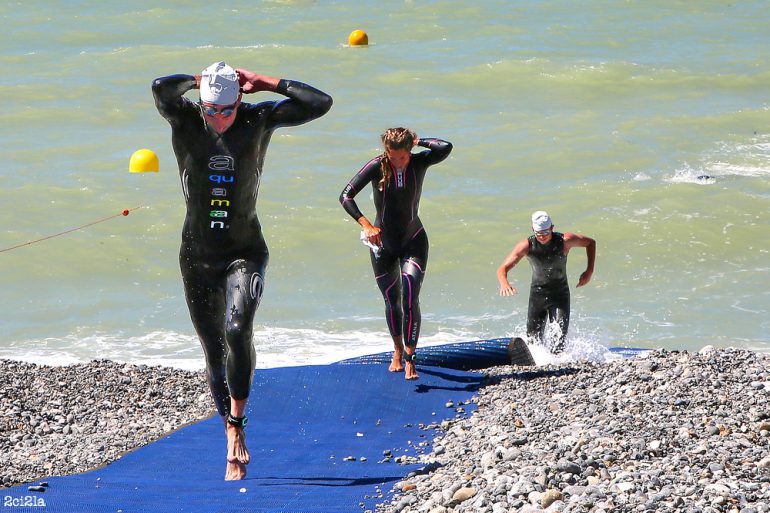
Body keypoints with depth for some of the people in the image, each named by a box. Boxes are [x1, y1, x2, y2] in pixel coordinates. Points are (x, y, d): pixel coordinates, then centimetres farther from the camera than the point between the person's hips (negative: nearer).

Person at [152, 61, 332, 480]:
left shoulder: (259, 119, -6)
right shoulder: (185, 120, -9)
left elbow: (320, 103, -13)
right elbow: (160, 89, -30)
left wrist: (265, 82, -11)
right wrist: (201, 81, -14)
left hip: (245, 253, -1)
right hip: (197, 256, 1)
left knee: (237, 329, -26)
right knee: (214, 351, 8)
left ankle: (236, 423, -14)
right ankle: (234, 444, 22)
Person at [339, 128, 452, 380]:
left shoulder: (419, 162, -12)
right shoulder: (377, 166, -15)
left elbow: (445, 148, -32)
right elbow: (345, 196, -20)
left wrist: (417, 141, -17)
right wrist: (365, 224, -32)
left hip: (413, 242, 0)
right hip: (383, 244, 1)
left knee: (410, 301, -15)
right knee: (392, 302, 12)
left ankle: (409, 359, -13)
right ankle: (397, 350, 35)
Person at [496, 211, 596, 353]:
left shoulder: (565, 241, -16)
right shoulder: (527, 246, -16)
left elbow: (590, 242, 2)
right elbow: (503, 269, -19)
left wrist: (589, 271, -6)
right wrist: (504, 283, -43)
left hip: (560, 294, -1)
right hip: (537, 293, 1)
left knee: (559, 338, -15)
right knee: (533, 339, 6)